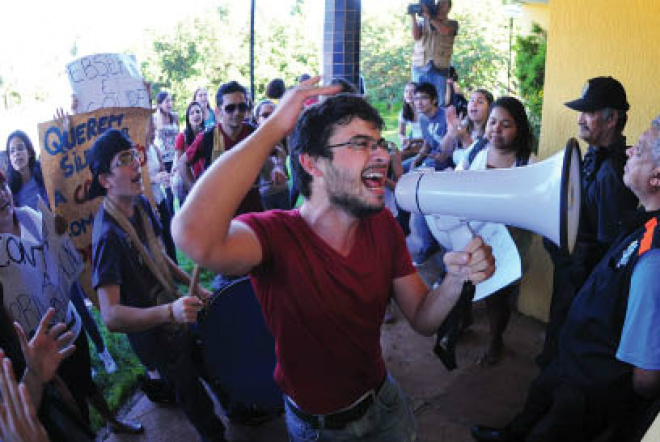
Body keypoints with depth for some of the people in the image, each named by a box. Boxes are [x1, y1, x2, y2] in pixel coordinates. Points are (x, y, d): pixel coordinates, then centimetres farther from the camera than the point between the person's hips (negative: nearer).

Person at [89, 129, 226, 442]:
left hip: (172, 315, 8)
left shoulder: (141, 204, -6)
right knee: (191, 393, 15)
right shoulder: (108, 235, -33)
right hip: (152, 333, -7)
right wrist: (168, 311, -52)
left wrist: (193, 285, 0)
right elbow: (111, 316, -39)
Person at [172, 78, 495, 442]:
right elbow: (195, 238, -53)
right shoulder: (276, 234, -30)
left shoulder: (382, 224, -11)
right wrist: (274, 127, -42)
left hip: (383, 397, 5)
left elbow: (422, 320, -8)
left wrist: (456, 280, -31)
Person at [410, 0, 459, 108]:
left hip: (439, 68, -1)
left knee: (440, 104, -5)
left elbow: (444, 31, -11)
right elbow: (416, 36, 0)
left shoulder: (452, 24, 12)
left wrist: (428, 15, -12)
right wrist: (413, 17, -7)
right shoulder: (423, 22, 18)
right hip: (420, 67, 1)